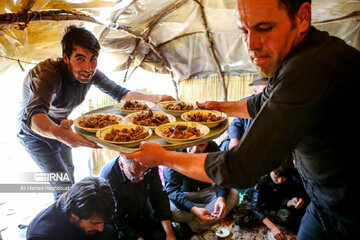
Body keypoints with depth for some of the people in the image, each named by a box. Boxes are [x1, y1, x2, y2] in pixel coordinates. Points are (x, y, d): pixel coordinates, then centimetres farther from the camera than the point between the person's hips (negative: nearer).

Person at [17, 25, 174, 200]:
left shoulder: (90, 73, -19)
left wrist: (154, 98, -21)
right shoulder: (47, 75, -38)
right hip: (35, 135, -6)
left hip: (58, 128, 6)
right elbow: (33, 115, -54)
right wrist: (57, 132, -76)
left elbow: (119, 93, -9)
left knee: (69, 173, 20)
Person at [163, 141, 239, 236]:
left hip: (205, 191, 4)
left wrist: (221, 198, -33)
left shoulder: (212, 147, -12)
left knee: (234, 195, -20)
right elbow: (172, 189, -29)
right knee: (170, 210, -35)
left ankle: (191, 227, -23)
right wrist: (194, 209, -44)